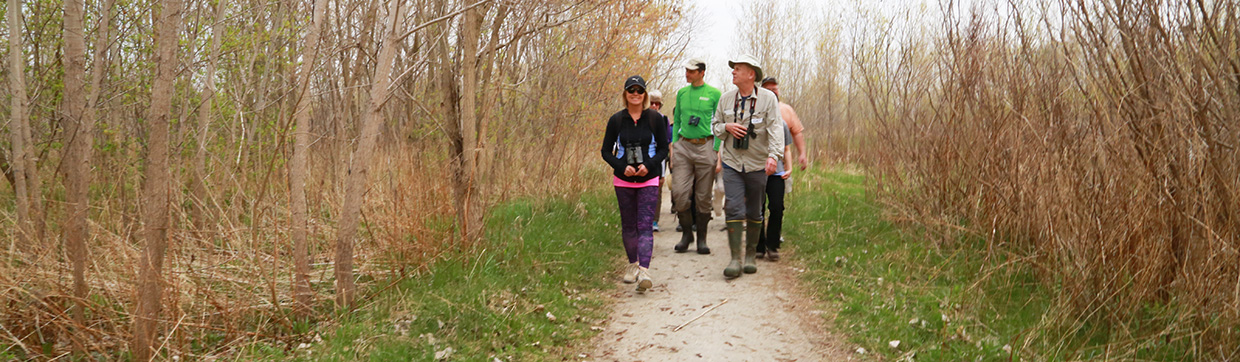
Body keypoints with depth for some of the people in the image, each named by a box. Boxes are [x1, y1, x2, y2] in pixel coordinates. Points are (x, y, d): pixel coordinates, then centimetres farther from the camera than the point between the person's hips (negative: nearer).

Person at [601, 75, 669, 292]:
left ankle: (644, 271, -22)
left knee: (645, 225, -12)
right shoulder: (617, 120, 2)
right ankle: (633, 263, 30)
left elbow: (664, 149, 2)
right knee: (628, 224, 10)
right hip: (623, 180, 2)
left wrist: (649, 165, -16)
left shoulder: (655, 118, -1)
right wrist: (622, 167, -13)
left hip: (649, 179, -2)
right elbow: (606, 151, 4)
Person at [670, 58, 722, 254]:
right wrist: (673, 145, 10)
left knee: (703, 196, 2)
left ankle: (701, 238, 13)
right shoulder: (682, 93, 11)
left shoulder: (714, 94, 0)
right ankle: (686, 233, 11)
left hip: (704, 146, -3)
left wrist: (717, 150, -6)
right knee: (679, 192, -7)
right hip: (683, 145, 3)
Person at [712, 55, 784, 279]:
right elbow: (715, 126, 16)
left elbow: (776, 128, -15)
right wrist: (726, 127, -8)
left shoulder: (768, 98, -5)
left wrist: (774, 155, -30)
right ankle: (736, 258, -9)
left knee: (754, 212, 7)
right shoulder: (726, 98, 6)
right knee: (734, 209, -10)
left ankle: (751, 255, 22)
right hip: (732, 163, 2)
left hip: (757, 165, -1)